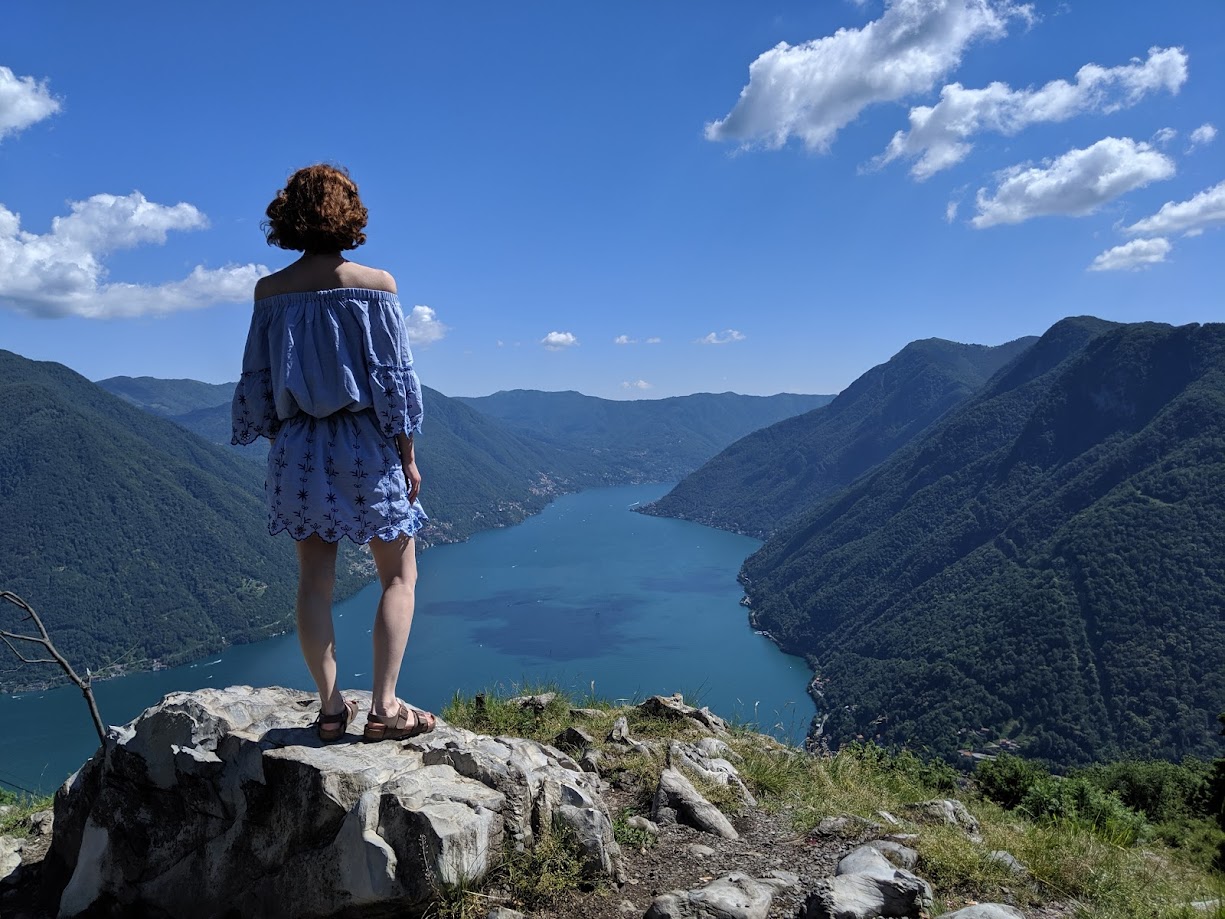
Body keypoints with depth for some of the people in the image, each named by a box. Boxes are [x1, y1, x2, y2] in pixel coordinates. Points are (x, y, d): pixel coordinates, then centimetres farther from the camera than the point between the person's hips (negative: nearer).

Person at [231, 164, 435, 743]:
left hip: (297, 447, 4)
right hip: (365, 444, -3)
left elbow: (256, 381, 6)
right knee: (399, 575, 9)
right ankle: (384, 706, 6)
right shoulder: (374, 284, -8)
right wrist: (408, 455, -2)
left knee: (315, 580, 11)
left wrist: (277, 445, 18)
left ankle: (330, 707, 17)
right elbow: (394, 376, -8)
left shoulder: (270, 291, 2)